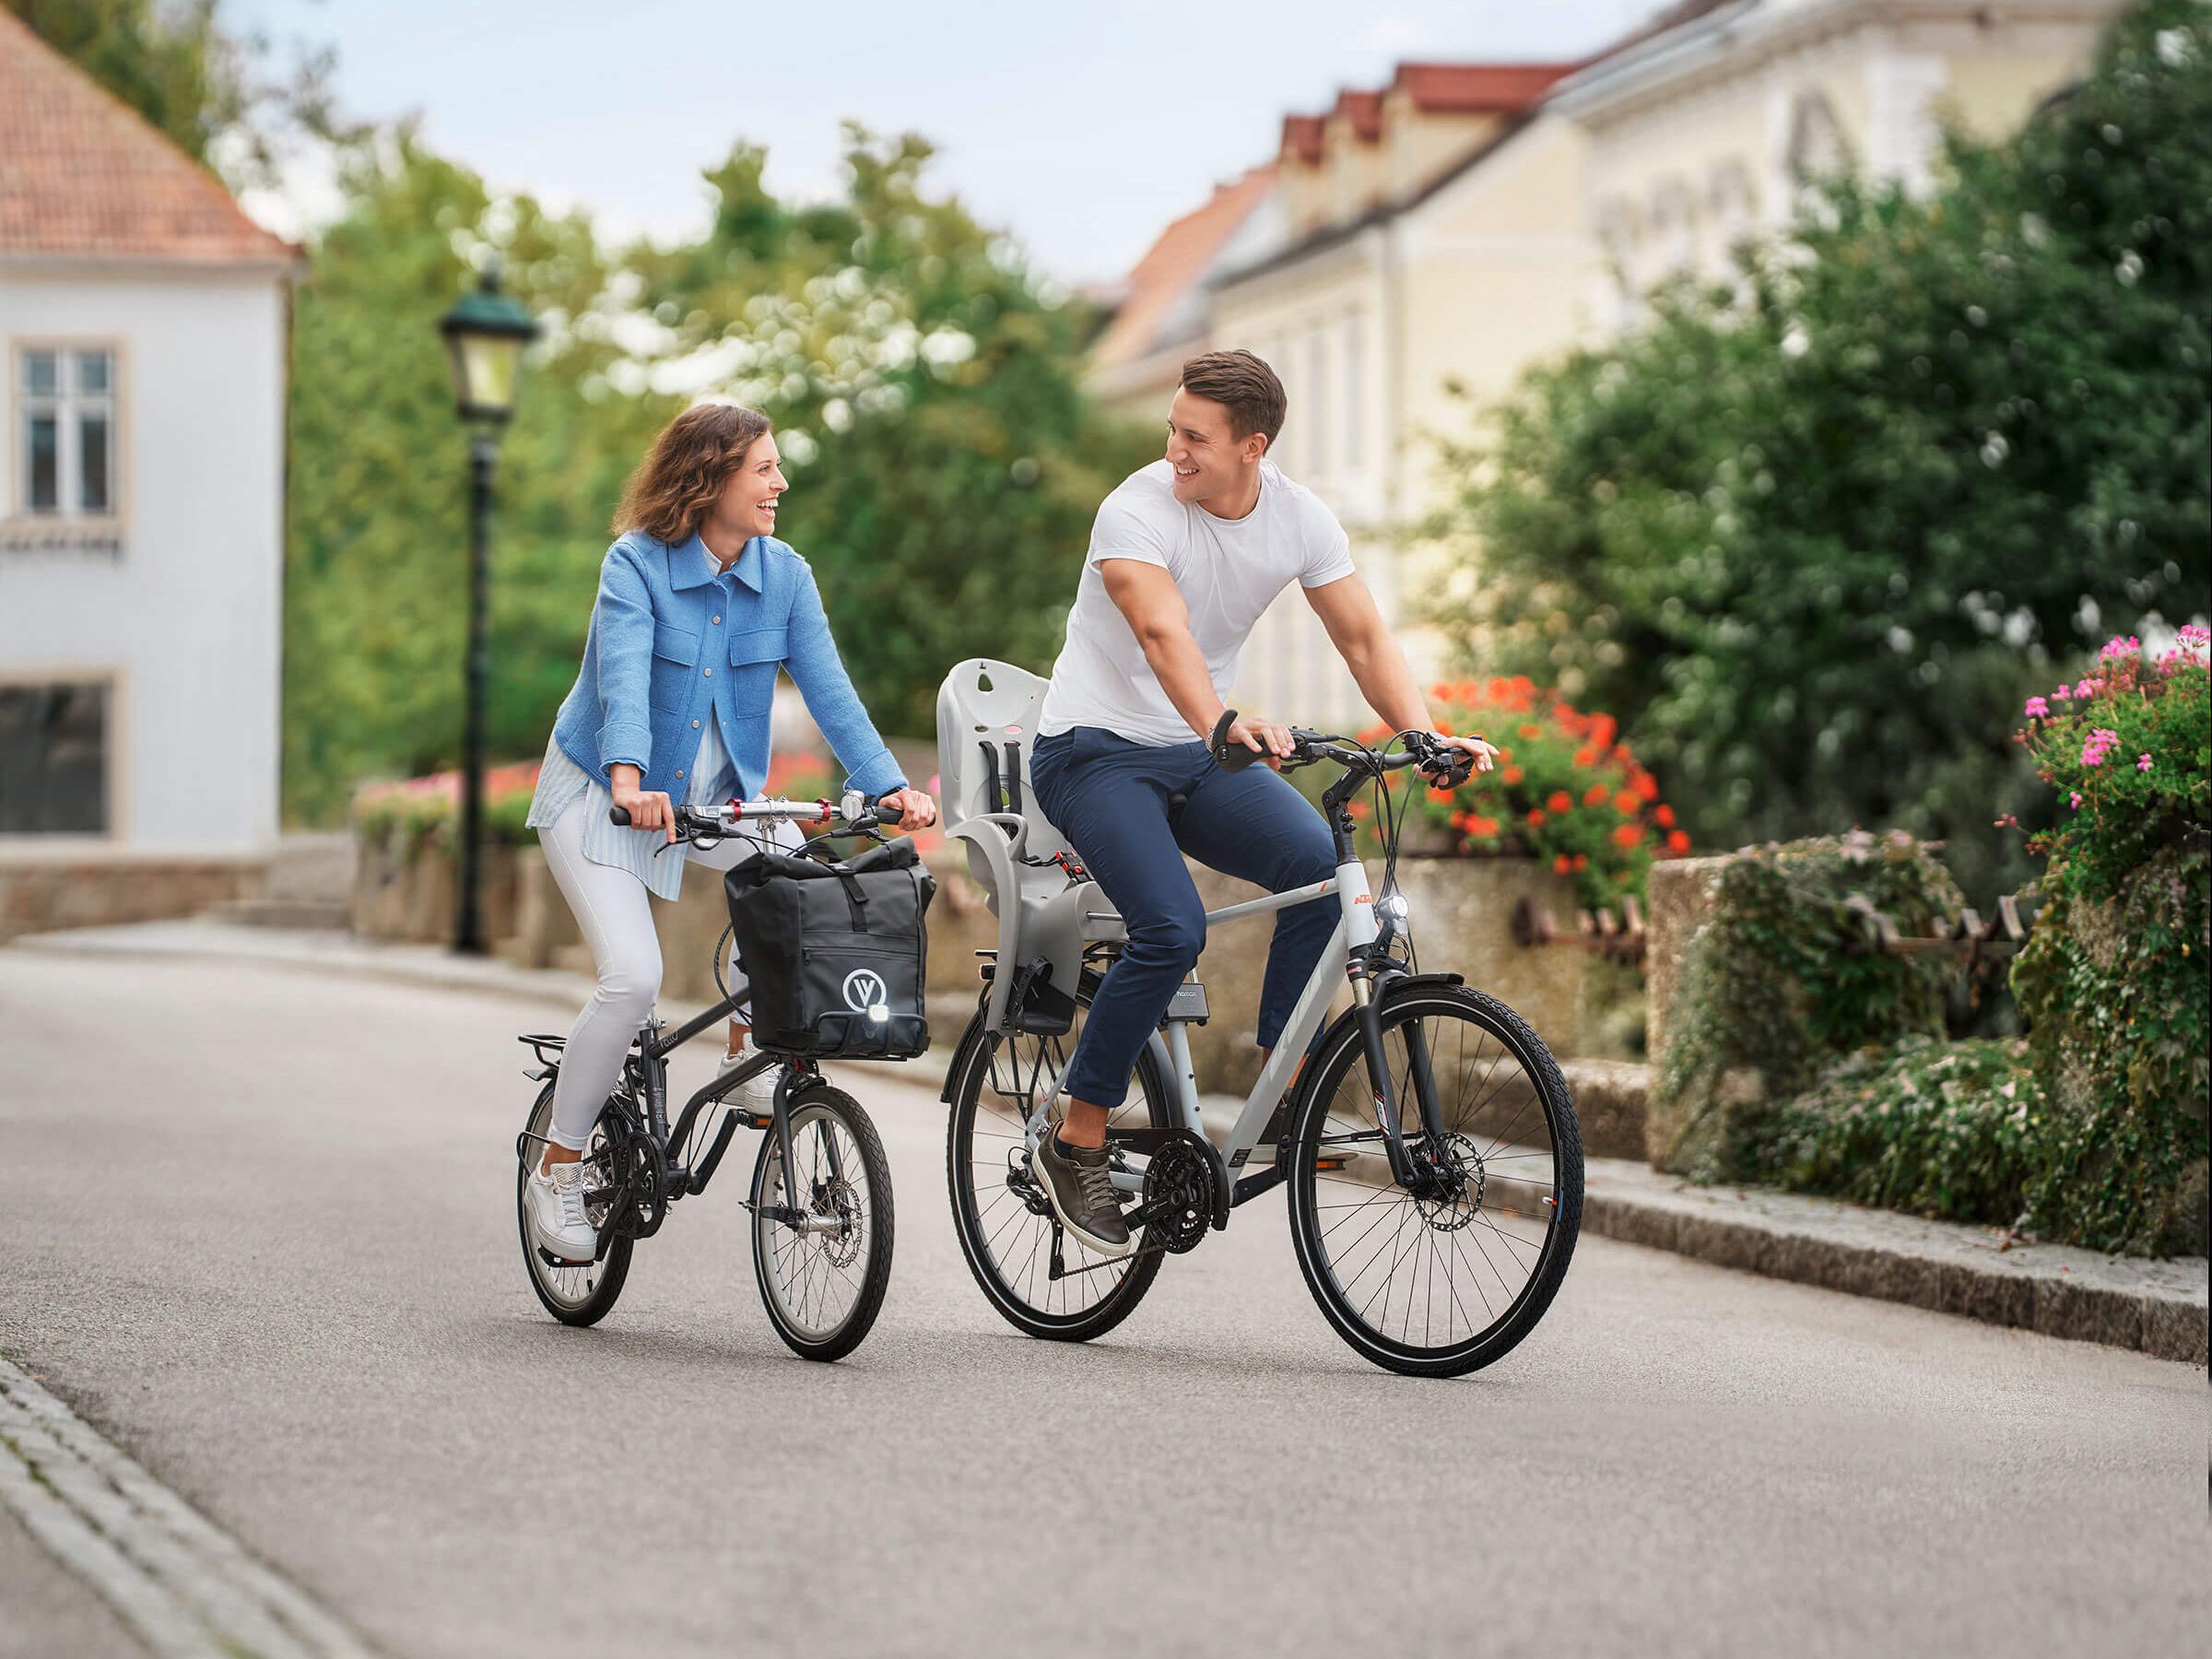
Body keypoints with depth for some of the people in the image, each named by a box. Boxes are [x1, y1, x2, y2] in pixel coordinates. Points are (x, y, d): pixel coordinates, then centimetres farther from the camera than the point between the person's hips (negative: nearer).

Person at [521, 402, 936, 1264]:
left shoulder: (785, 575, -6)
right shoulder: (636, 563, -18)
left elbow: (828, 688, -12)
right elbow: (624, 676, -33)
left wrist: (890, 786, -27)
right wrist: (629, 781, -51)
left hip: (715, 793, 5)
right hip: (600, 793, -4)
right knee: (633, 977, -19)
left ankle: (749, 1038, 1)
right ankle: (558, 1167, -2)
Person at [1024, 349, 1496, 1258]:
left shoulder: (1301, 519, -5)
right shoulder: (1137, 510, -21)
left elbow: (1364, 638, -4)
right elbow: (1162, 633, -37)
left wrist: (1424, 735, -22)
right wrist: (1226, 726, -56)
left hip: (1197, 753, 5)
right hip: (1095, 750, -5)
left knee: (1320, 861, -24)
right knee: (1172, 929, -27)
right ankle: (1076, 1141, -11)